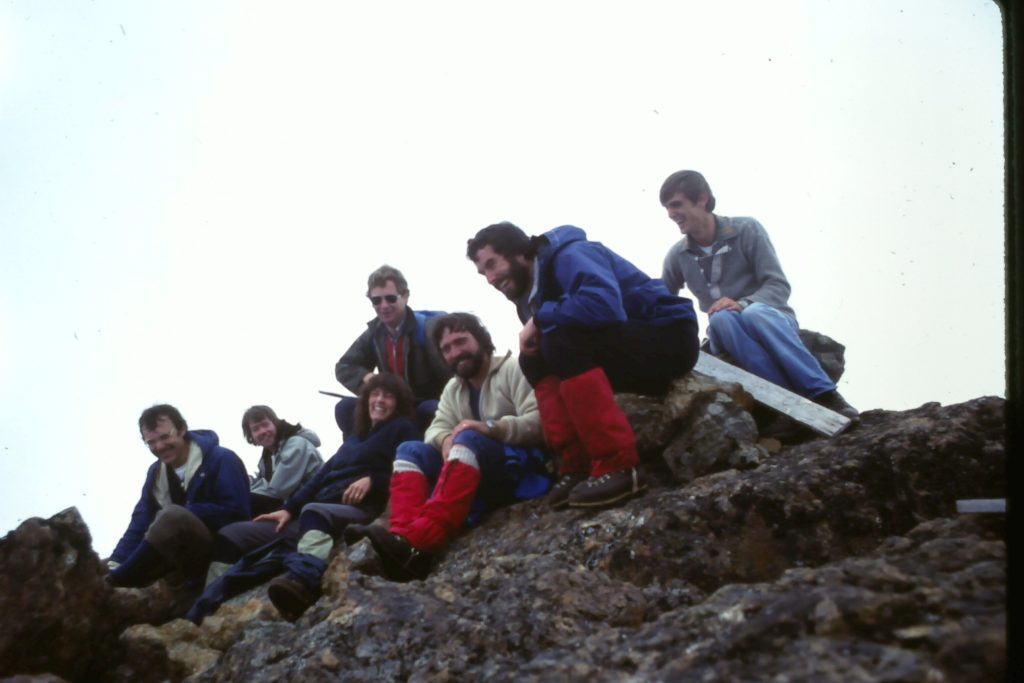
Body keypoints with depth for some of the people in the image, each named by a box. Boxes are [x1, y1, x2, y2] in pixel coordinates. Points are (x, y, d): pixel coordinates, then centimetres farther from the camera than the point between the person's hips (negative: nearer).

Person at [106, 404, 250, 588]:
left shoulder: (221, 460, -9)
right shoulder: (156, 472, 11)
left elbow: (236, 512, -16)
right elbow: (140, 523, 5)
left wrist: (183, 514, -17)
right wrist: (115, 562, -10)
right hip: (183, 554, 8)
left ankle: (111, 586, -24)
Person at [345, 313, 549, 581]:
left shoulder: (513, 369, -1)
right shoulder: (453, 388, 21)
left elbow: (539, 421, -15)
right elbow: (436, 428, 8)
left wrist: (491, 428, -29)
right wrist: (445, 440, -16)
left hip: (521, 468, -7)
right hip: (479, 472, 7)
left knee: (469, 439, -34)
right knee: (410, 450, -8)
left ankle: (417, 542, -54)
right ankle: (403, 536, -36)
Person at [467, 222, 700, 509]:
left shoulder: (569, 255, -16)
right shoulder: (532, 290, 12)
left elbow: (605, 304, -33)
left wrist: (539, 319, -20)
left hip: (670, 336, -9)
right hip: (630, 346, 9)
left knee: (562, 342, -28)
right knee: (534, 361, 1)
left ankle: (617, 466, -29)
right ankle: (577, 464, -8)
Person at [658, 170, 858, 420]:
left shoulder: (746, 229, -5)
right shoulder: (677, 256, 6)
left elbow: (779, 286, -10)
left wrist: (742, 304, -29)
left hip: (770, 320, -2)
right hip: (727, 333, 2)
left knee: (754, 312, -38)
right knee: (721, 319, -35)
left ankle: (824, 395, -38)